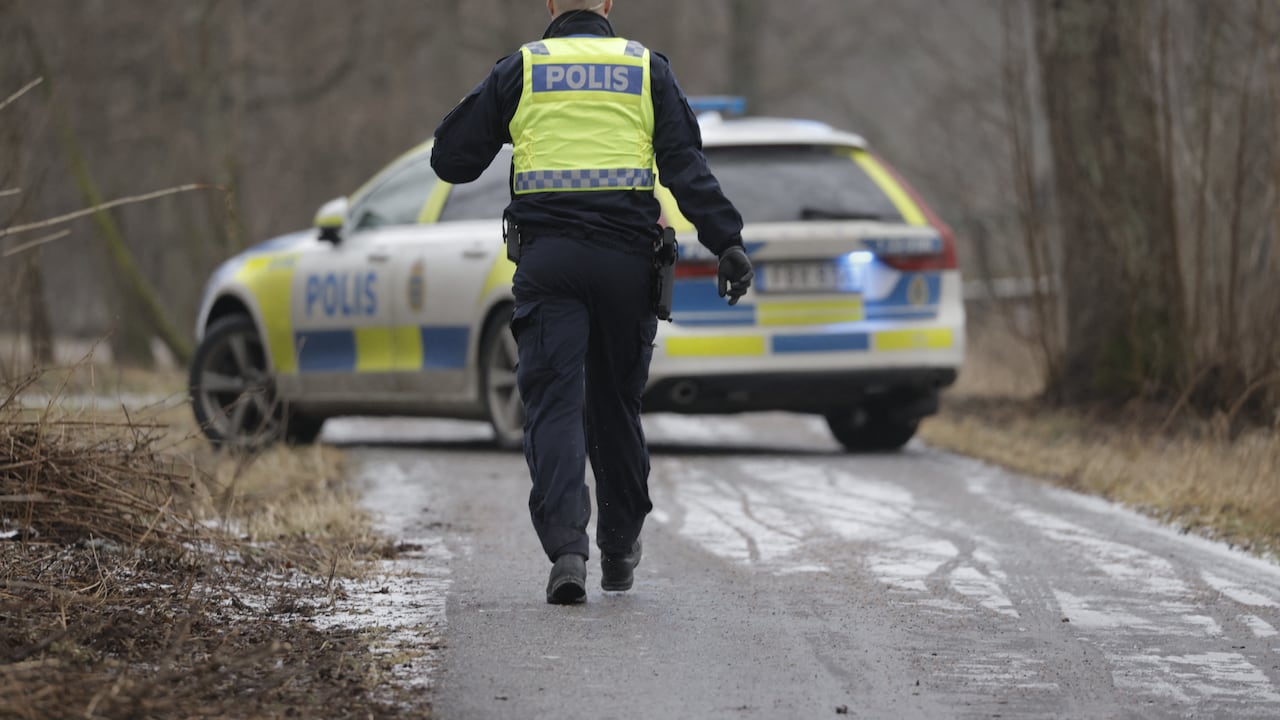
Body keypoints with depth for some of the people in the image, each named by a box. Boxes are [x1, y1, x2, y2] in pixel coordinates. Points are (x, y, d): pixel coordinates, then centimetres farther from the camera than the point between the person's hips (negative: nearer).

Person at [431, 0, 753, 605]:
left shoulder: (519, 70, 6)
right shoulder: (646, 69, 8)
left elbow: (452, 159, 9)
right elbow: (687, 166, -2)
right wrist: (727, 242, -6)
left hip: (547, 257, -1)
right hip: (626, 257, 1)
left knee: (553, 405, -4)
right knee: (617, 403, 14)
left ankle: (566, 549, -21)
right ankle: (619, 553, 24)